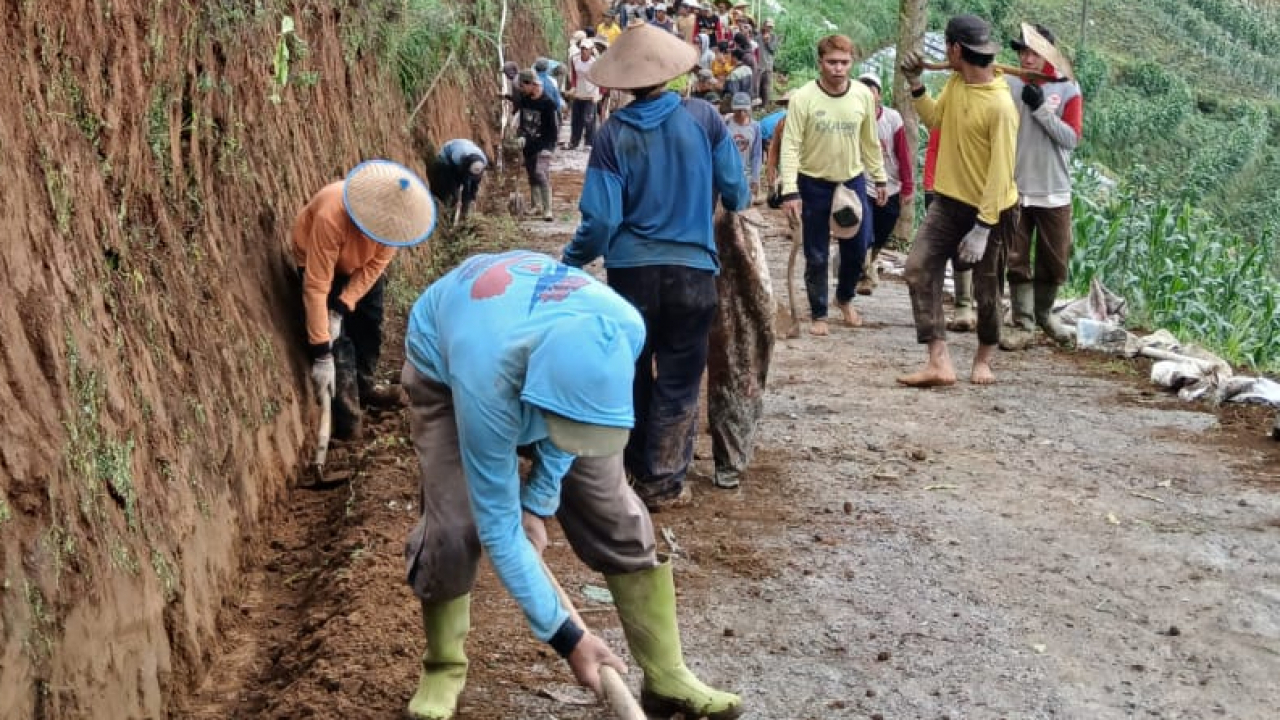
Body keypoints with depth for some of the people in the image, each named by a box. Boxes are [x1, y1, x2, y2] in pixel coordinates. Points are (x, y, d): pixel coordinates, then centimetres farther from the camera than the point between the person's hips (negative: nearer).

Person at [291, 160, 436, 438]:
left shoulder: (395, 213, -32)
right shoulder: (331, 215, -46)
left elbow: (377, 262, -19)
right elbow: (316, 286, -43)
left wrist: (342, 308, -29)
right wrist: (321, 354, -43)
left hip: (362, 262, 5)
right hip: (317, 260, -4)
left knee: (370, 325, 10)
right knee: (339, 337, -13)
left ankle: (364, 387, 32)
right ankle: (347, 415, -7)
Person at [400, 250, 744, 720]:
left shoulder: (623, 329, -36)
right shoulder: (484, 386, -46)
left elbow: (583, 419, -11)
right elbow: (497, 525, -34)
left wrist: (538, 503, -8)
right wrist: (566, 637, -29)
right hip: (443, 362, -3)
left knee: (612, 509, -5)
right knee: (454, 525, -17)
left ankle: (665, 675, 5)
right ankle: (443, 667, 10)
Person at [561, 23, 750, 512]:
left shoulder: (614, 134, -8)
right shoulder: (703, 117, -6)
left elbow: (601, 219, -10)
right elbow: (735, 191, 1)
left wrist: (569, 264, 6)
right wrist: (735, 211, 25)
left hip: (631, 271, 1)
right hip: (692, 270, 0)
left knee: (630, 374, 18)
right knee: (678, 381, 9)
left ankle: (636, 471, 30)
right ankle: (663, 483, 11)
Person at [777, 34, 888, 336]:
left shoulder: (863, 95, -6)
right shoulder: (803, 97, -16)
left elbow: (870, 141, 6)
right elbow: (791, 146, -16)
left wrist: (880, 178, 9)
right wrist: (790, 190, -22)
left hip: (853, 180, 3)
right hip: (814, 184, -3)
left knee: (858, 248, 11)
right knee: (816, 256, 6)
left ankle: (845, 297, 38)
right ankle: (818, 314, 23)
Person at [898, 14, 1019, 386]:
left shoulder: (1000, 106, -24)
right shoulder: (956, 83, -1)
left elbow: (1001, 172, -24)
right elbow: (935, 119, 20)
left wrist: (982, 229, -25)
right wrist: (915, 84, 4)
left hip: (990, 209, -7)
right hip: (949, 201, 7)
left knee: (986, 289, 8)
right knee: (919, 268, -10)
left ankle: (983, 360, 32)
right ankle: (939, 362, -13)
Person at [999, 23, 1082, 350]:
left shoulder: (1067, 89, -1)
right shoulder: (1007, 86, -2)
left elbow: (1072, 138, -9)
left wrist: (1041, 108, -17)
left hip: (1054, 192, 1)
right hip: (1015, 189, -1)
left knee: (1054, 260, 11)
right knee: (1016, 259, 0)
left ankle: (1044, 314, 31)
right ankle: (1024, 326, 5)